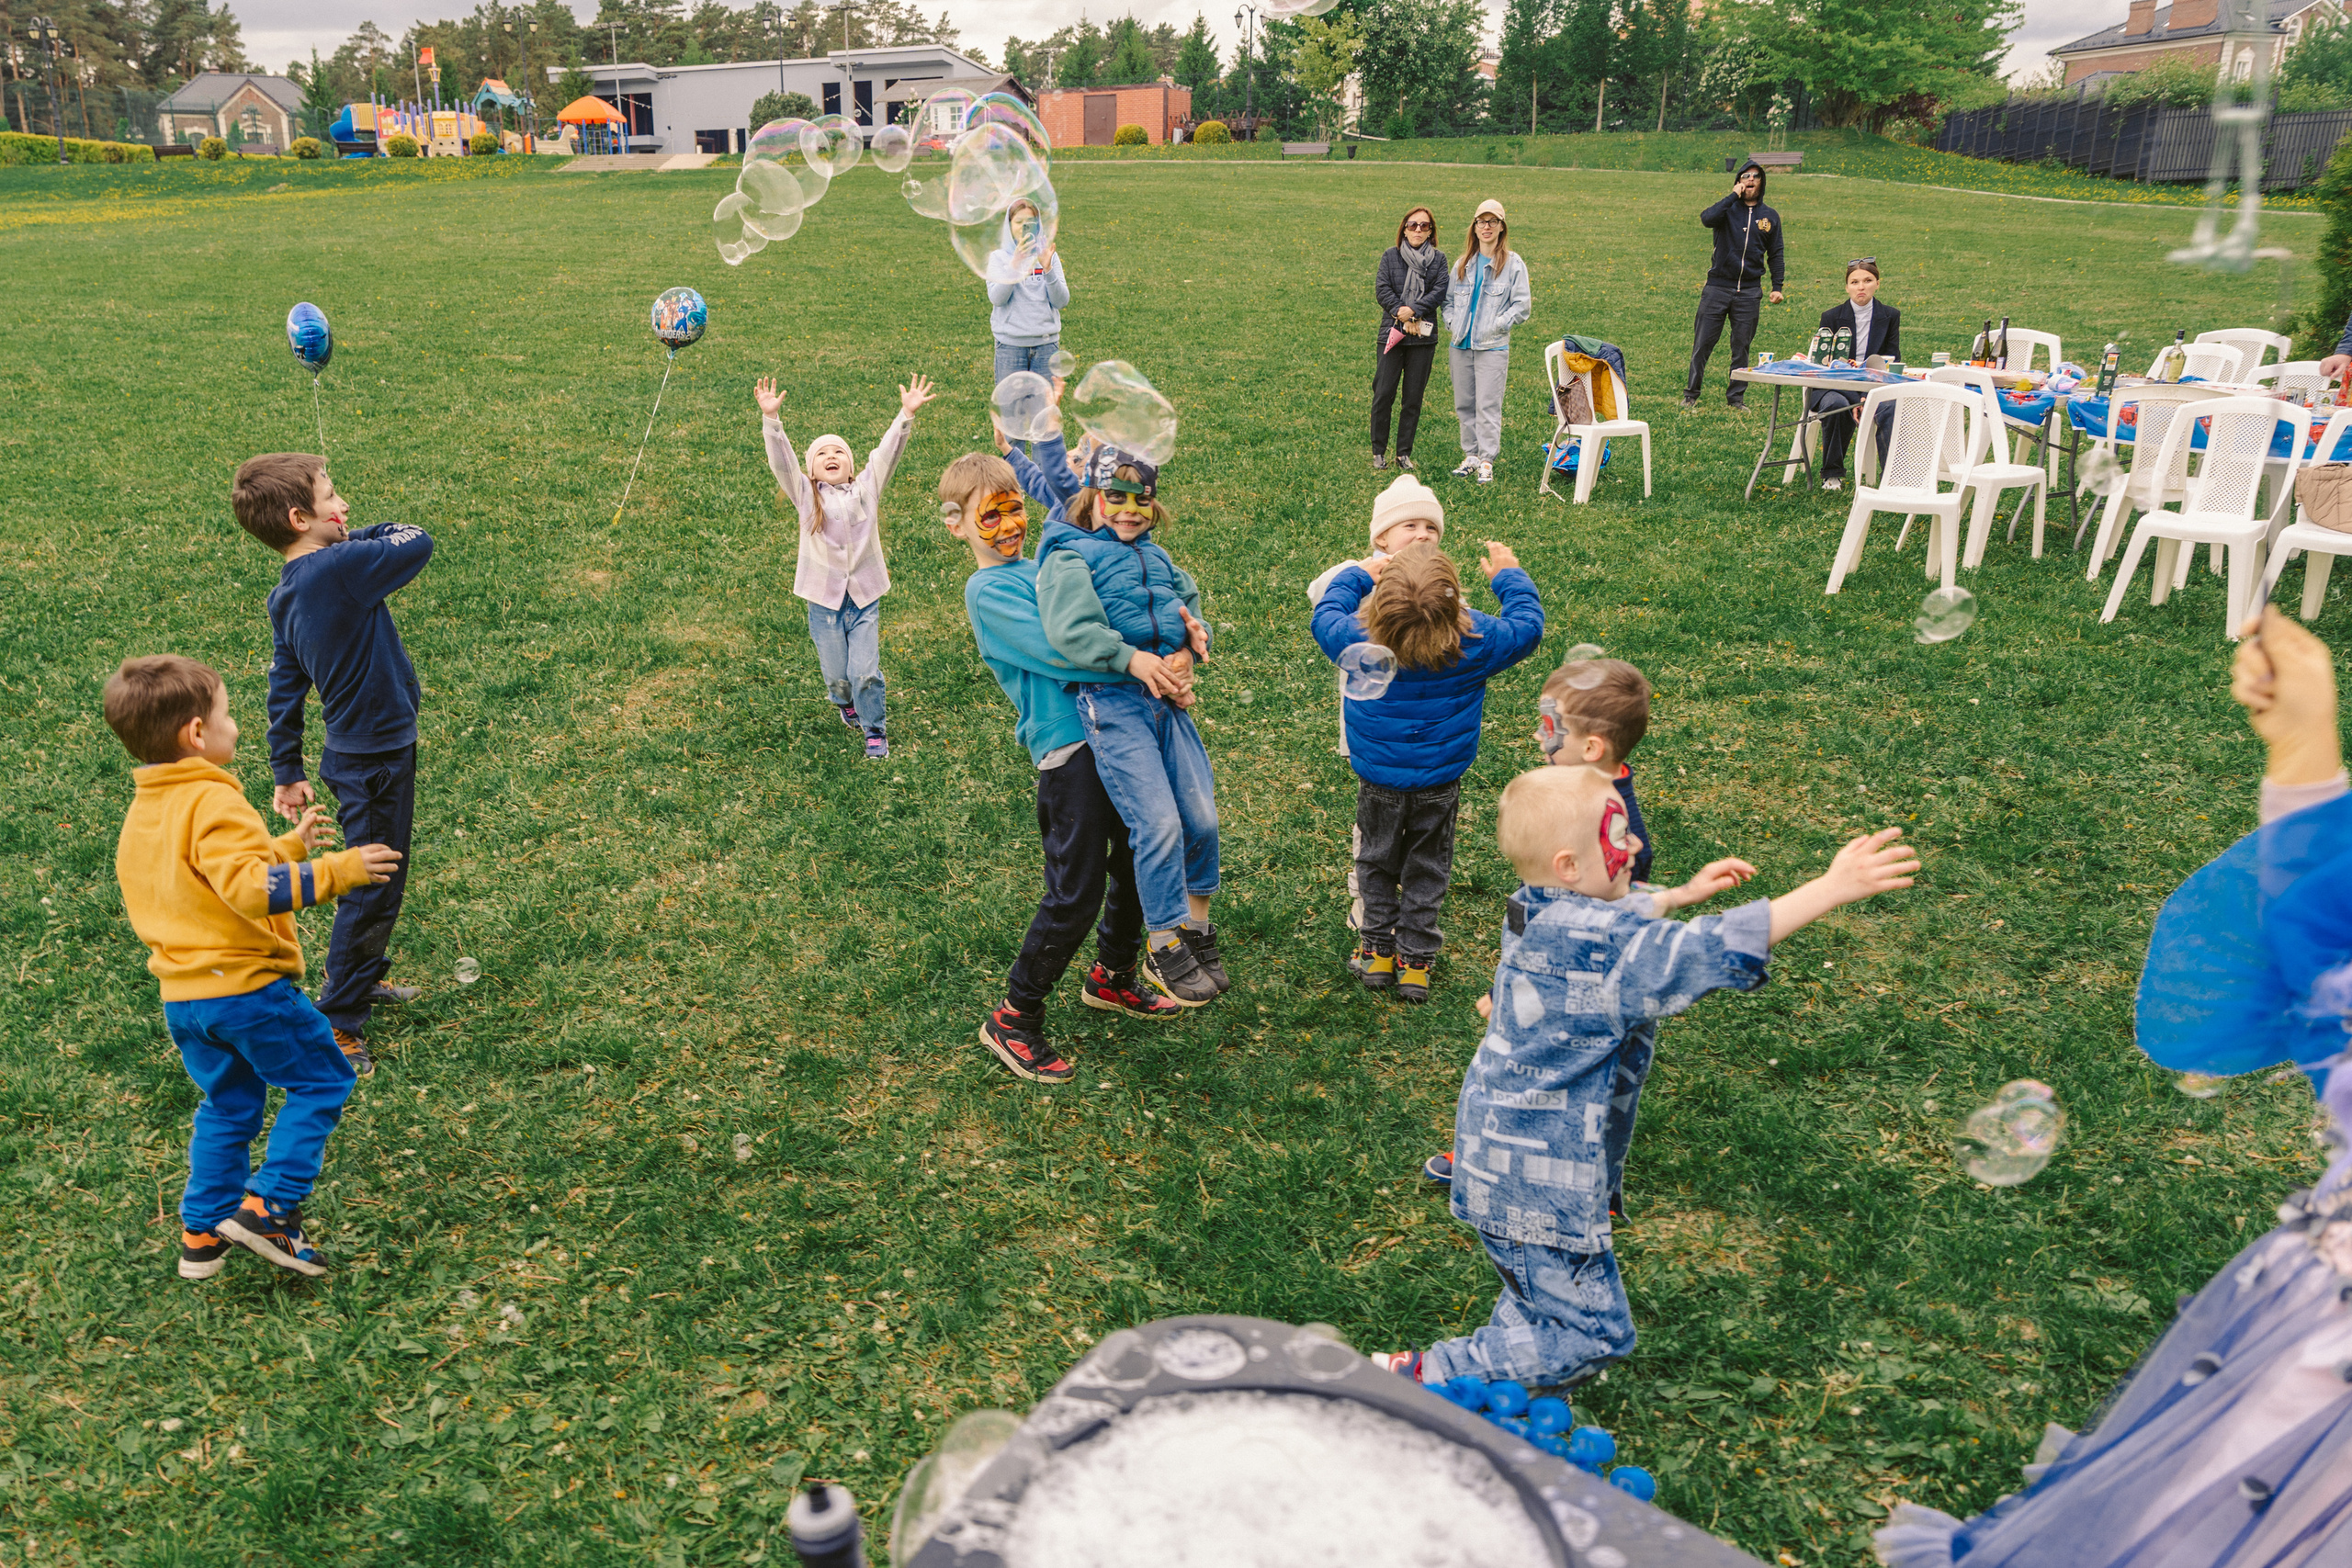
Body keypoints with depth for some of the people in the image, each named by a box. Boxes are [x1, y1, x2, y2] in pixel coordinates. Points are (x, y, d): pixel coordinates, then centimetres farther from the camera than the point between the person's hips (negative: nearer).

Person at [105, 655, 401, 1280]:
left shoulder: (142, 812, 11)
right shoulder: (213, 801, -19)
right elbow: (248, 888, -30)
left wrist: (288, 847, 27)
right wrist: (335, 871, -29)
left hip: (181, 997, 9)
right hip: (246, 986, -9)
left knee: (226, 1106, 22)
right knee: (322, 1079, 6)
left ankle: (203, 1234, 26)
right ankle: (267, 1206, 1)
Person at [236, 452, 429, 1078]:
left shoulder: (288, 592, 3)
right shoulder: (340, 568, -26)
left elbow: (284, 685, 9)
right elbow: (418, 543, -16)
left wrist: (288, 772, 17)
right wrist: (359, 534, -1)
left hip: (353, 751, 9)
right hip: (375, 758, -9)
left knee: (375, 879, 26)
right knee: (374, 890, 2)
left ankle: (365, 978, 45)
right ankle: (337, 1023, 13)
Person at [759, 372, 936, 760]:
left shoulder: (866, 489, 5)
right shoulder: (806, 495, 3)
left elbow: (887, 452, -5)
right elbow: (781, 461, -10)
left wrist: (906, 414, -17)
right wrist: (770, 419, -24)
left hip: (865, 598, 0)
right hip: (824, 600, 0)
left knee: (866, 671, -4)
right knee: (837, 674, 10)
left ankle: (875, 730, 18)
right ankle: (846, 704, 44)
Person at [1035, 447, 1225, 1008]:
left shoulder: (1155, 555, 22)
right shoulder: (1070, 557, -1)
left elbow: (1188, 598, 22)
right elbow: (1070, 630, -17)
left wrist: (1193, 631, -1)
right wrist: (1133, 658, -22)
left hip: (1166, 697, 7)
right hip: (1111, 703, -6)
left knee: (1201, 818, 4)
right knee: (1159, 824, -13)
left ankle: (1197, 929, 27)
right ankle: (1164, 950, 5)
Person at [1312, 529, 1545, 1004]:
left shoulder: (1359, 640, -19)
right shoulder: (1473, 643, -18)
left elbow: (1325, 616, 4)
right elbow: (1528, 627, 0)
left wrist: (1357, 576, 16)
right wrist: (1509, 577, 14)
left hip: (1378, 782, 0)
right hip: (1440, 785, 0)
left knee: (1376, 863, 20)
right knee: (1427, 869, 15)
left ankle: (1378, 952, 28)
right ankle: (1415, 963, 21)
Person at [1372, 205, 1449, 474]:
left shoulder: (1438, 259, 7)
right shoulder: (1390, 256, 5)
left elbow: (1439, 291, -5)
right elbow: (1381, 288, -4)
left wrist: (1413, 310, -17)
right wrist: (1402, 315, -14)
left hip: (1423, 337, 1)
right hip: (1391, 333, -1)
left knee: (1414, 397, 5)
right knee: (1384, 394, -2)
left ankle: (1404, 452, 15)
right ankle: (1379, 452, 10)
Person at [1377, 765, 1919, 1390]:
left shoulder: (1539, 915, 2)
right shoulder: (1598, 947, -26)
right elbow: (1714, 951, -32)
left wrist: (1684, 893, 23)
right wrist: (1832, 888, -31)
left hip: (1499, 1152, 9)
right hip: (1540, 1181, -9)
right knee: (1593, 1333, 2)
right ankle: (1426, 1375, 5)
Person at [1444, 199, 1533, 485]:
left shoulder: (1513, 263, -1)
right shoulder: (1464, 263, 13)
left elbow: (1522, 305, -3)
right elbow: (1449, 298, 20)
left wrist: (1496, 326, -11)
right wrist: (1452, 324, 4)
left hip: (1492, 347, -5)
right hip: (1461, 344, 5)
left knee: (1487, 405, -9)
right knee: (1464, 404, 9)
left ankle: (1487, 462, -5)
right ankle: (1470, 456, 18)